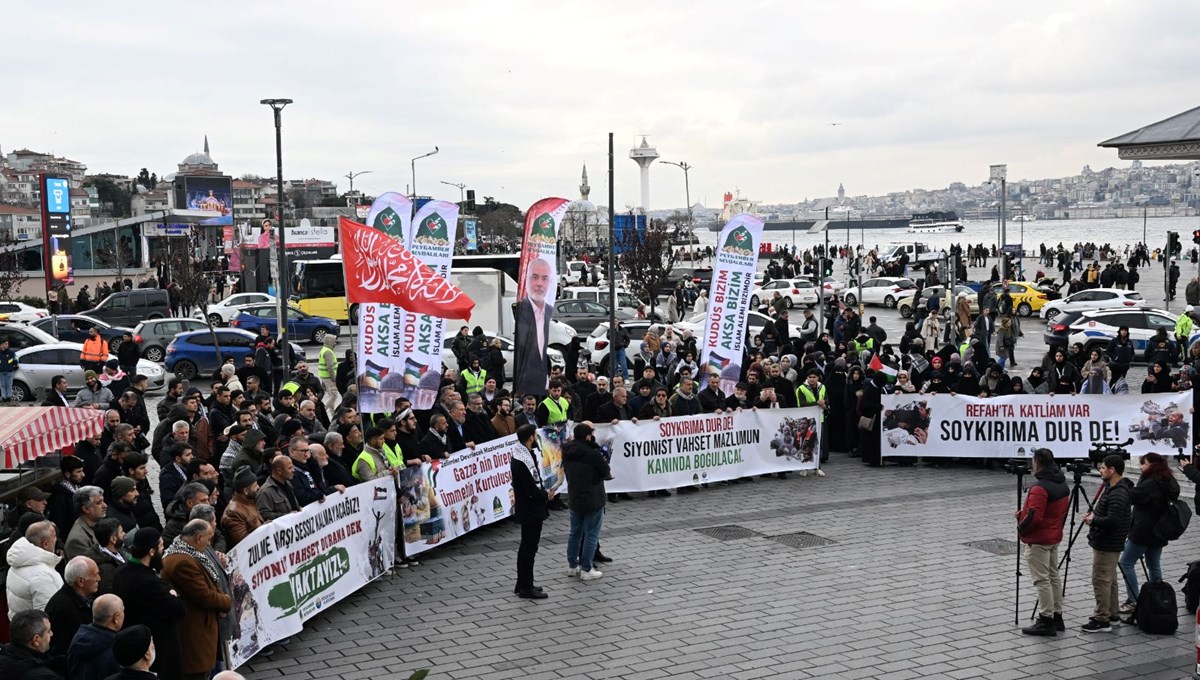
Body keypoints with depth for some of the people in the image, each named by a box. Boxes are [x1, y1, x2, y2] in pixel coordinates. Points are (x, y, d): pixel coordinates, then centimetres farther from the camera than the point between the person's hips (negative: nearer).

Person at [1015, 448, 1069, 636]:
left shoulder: (1040, 487, -23)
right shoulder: (1062, 484, 7)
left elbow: (1034, 516, -27)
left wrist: (1021, 527, -8)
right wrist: (1022, 513, 11)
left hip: (1038, 541, -9)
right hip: (1055, 537, 9)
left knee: (1042, 580, -4)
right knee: (1054, 576, 16)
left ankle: (1046, 621, 0)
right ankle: (1057, 617, 24)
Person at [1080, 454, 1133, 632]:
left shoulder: (1118, 494, -23)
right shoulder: (1110, 487, 10)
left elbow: (1112, 521, -29)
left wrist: (1092, 520, -15)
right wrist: (1094, 514, 5)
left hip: (1107, 545, -11)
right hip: (1106, 542, 11)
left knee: (1101, 580, -6)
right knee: (1109, 579, 18)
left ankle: (1102, 619, -2)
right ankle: (1111, 613, 27)